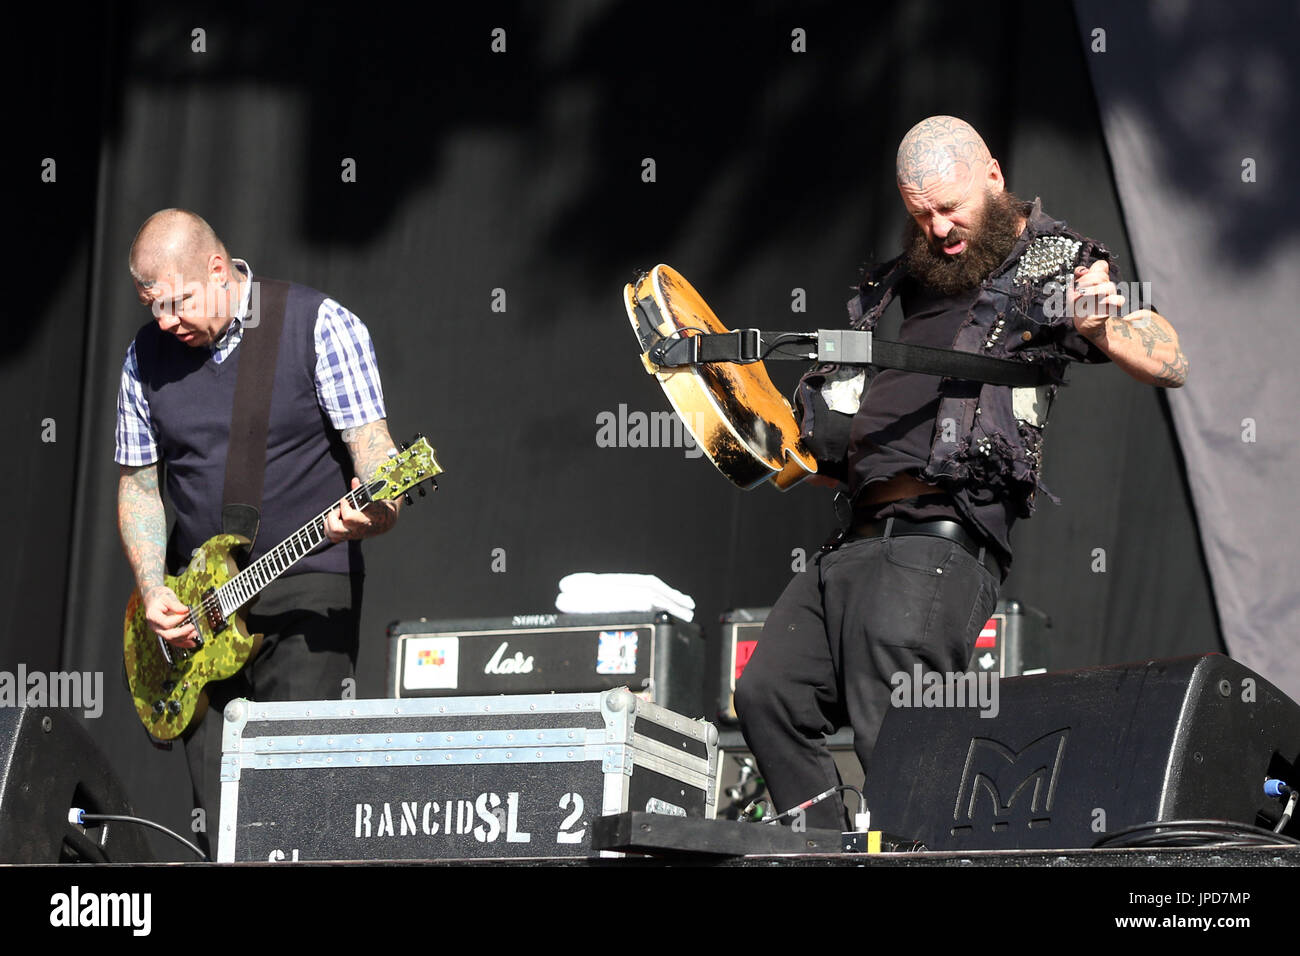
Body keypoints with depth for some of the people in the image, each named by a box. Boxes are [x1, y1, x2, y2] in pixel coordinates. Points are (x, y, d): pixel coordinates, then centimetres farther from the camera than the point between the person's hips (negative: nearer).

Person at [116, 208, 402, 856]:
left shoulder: (320, 325, -6)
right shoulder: (146, 356, 7)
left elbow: (372, 446, -9)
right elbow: (138, 484, 13)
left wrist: (374, 510, -31)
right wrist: (154, 592, -1)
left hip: (308, 591, -4)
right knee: (216, 821, 2)